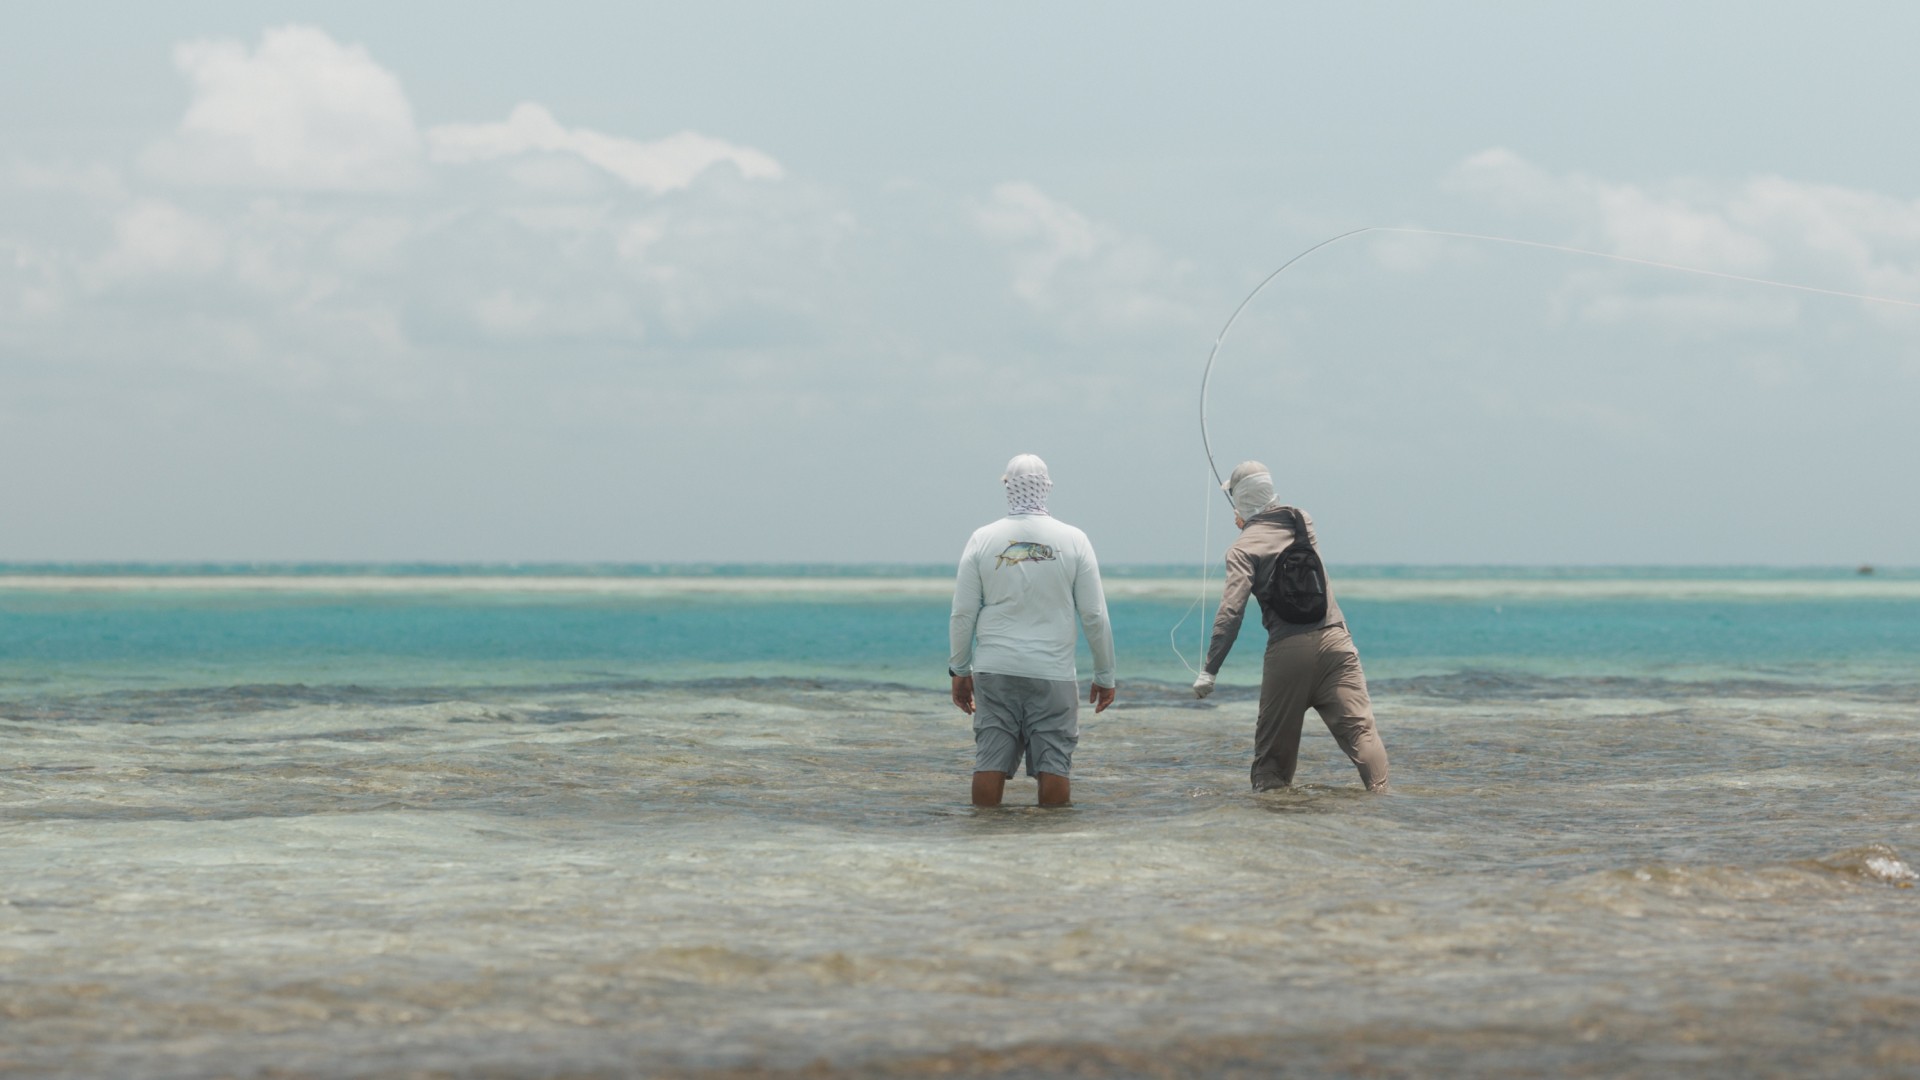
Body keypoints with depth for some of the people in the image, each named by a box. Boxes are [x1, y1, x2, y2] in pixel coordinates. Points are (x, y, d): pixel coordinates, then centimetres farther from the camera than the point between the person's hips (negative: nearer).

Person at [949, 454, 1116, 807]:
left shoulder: (983, 539, 1)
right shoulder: (1073, 540, 0)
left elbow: (962, 614, 3)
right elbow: (1094, 615, 0)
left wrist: (959, 670, 14)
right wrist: (1105, 675, 9)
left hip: (995, 671, 1)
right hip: (1054, 673, -1)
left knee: (990, 762, 1)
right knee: (1054, 764, 0)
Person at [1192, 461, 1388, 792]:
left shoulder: (1244, 548, -1)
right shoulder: (1302, 520, 12)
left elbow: (1231, 610, -11)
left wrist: (1209, 670, -11)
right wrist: (1251, 524, 50)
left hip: (1288, 650, -3)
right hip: (1334, 640, 3)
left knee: (1273, 740, 11)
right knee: (1359, 727, -7)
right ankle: (1380, 792, -21)